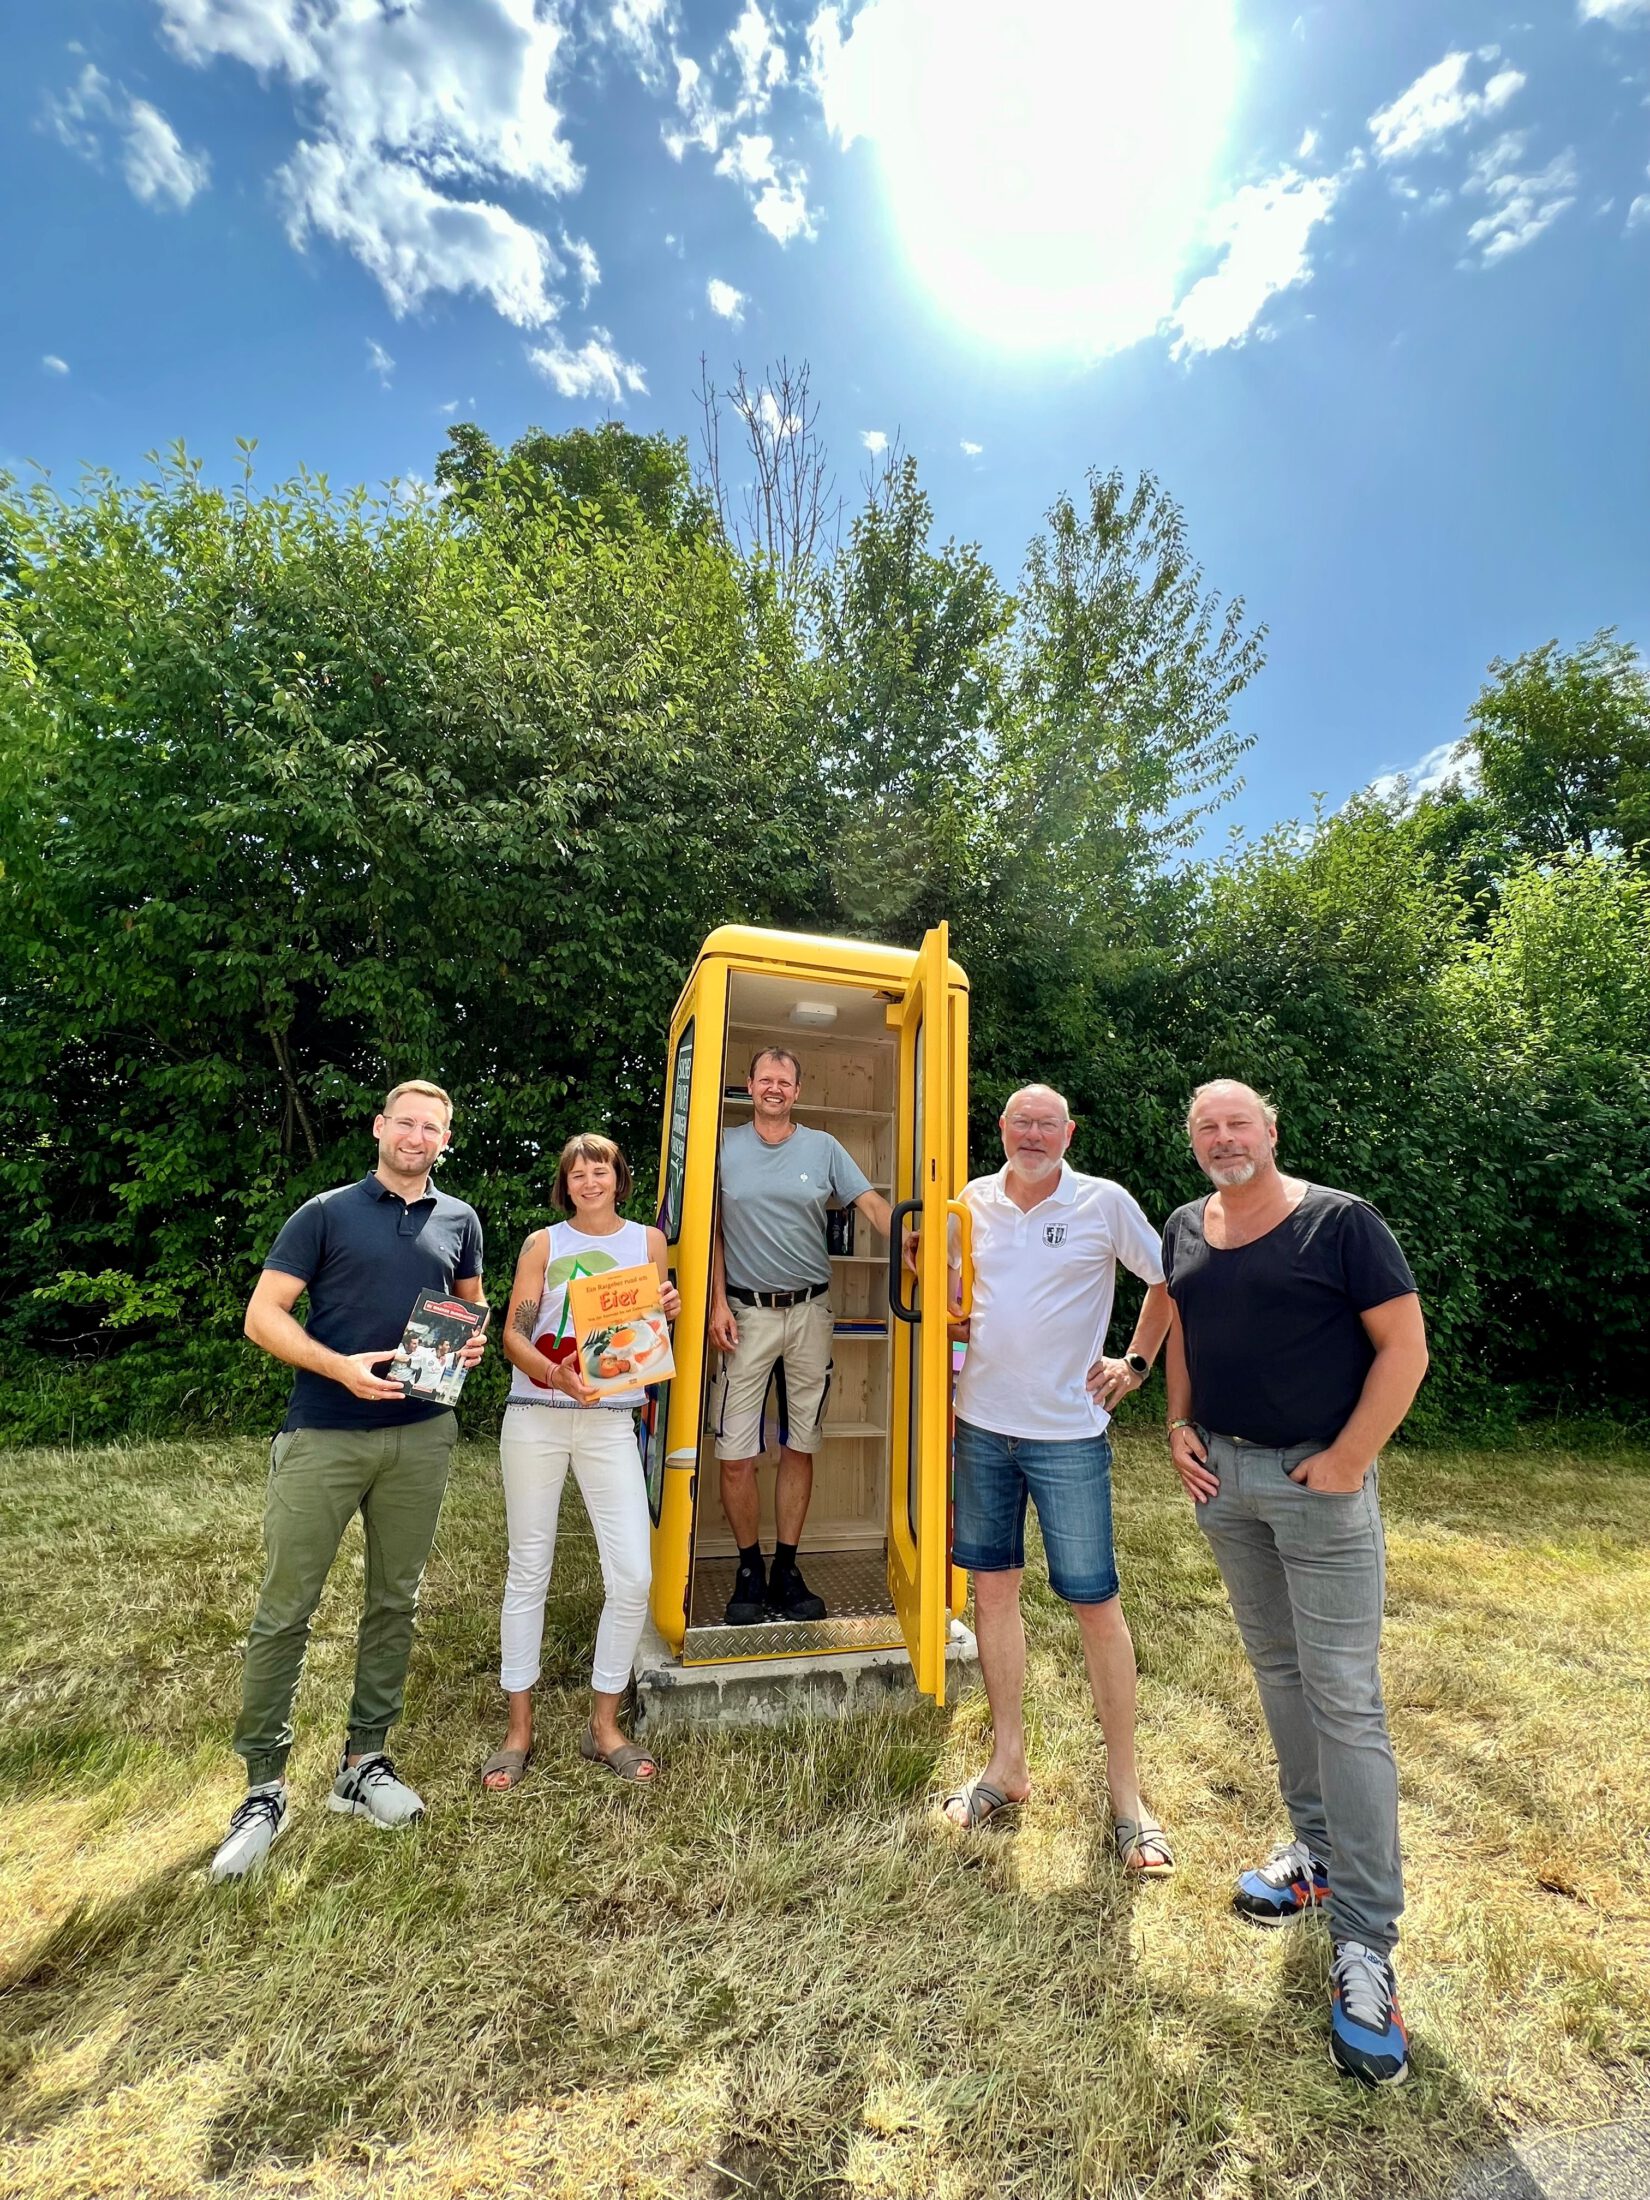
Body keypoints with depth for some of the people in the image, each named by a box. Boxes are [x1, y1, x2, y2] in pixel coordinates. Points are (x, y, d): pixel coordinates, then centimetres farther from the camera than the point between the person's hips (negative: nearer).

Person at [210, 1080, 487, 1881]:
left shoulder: (459, 1220, 9)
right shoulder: (326, 1212, -1)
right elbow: (263, 1314, -4)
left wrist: (473, 1341, -2)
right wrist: (341, 1367, -18)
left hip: (420, 1435, 3)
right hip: (323, 1435, -3)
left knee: (394, 1603, 13)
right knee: (284, 1610, 3)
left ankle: (363, 1762, 30)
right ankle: (264, 1788, 20)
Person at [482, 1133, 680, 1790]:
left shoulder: (647, 1240, 8)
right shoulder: (544, 1243, 5)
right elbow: (513, 1336, -1)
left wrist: (668, 1312, -10)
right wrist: (556, 1376, -19)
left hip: (611, 1422, 1)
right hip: (535, 1419, 0)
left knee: (633, 1576, -3)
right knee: (528, 1571, 9)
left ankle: (604, 1727, 18)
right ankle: (518, 1730, 26)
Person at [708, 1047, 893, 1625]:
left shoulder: (823, 1147, 5)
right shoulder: (725, 1148, 3)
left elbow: (871, 1203, -4)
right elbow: (711, 1230, 3)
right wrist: (718, 1304, -5)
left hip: (810, 1312, 2)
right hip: (746, 1312, -1)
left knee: (800, 1447, 10)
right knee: (735, 1453, -1)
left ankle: (786, 1570, 25)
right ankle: (749, 1569, 19)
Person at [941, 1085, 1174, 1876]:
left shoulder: (1105, 1202, -6)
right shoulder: (971, 1203, 3)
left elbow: (1170, 1280, 5)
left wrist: (1135, 1364, 1)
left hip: (1068, 1433, -3)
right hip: (982, 1424, 4)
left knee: (1095, 1603, 4)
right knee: (993, 1587, 12)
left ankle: (1124, 1789, 23)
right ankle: (1007, 1765, 31)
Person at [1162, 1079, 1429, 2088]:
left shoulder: (1342, 1222, -11)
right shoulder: (1186, 1229, 5)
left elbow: (1406, 1345, -12)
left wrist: (1348, 1459, -15)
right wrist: (1180, 1425, 5)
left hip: (1319, 1479, -5)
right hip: (1222, 1476, 6)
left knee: (1345, 1696, -1)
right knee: (1278, 1666, 18)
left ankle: (1366, 1940, 12)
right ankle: (1319, 1850, 37)